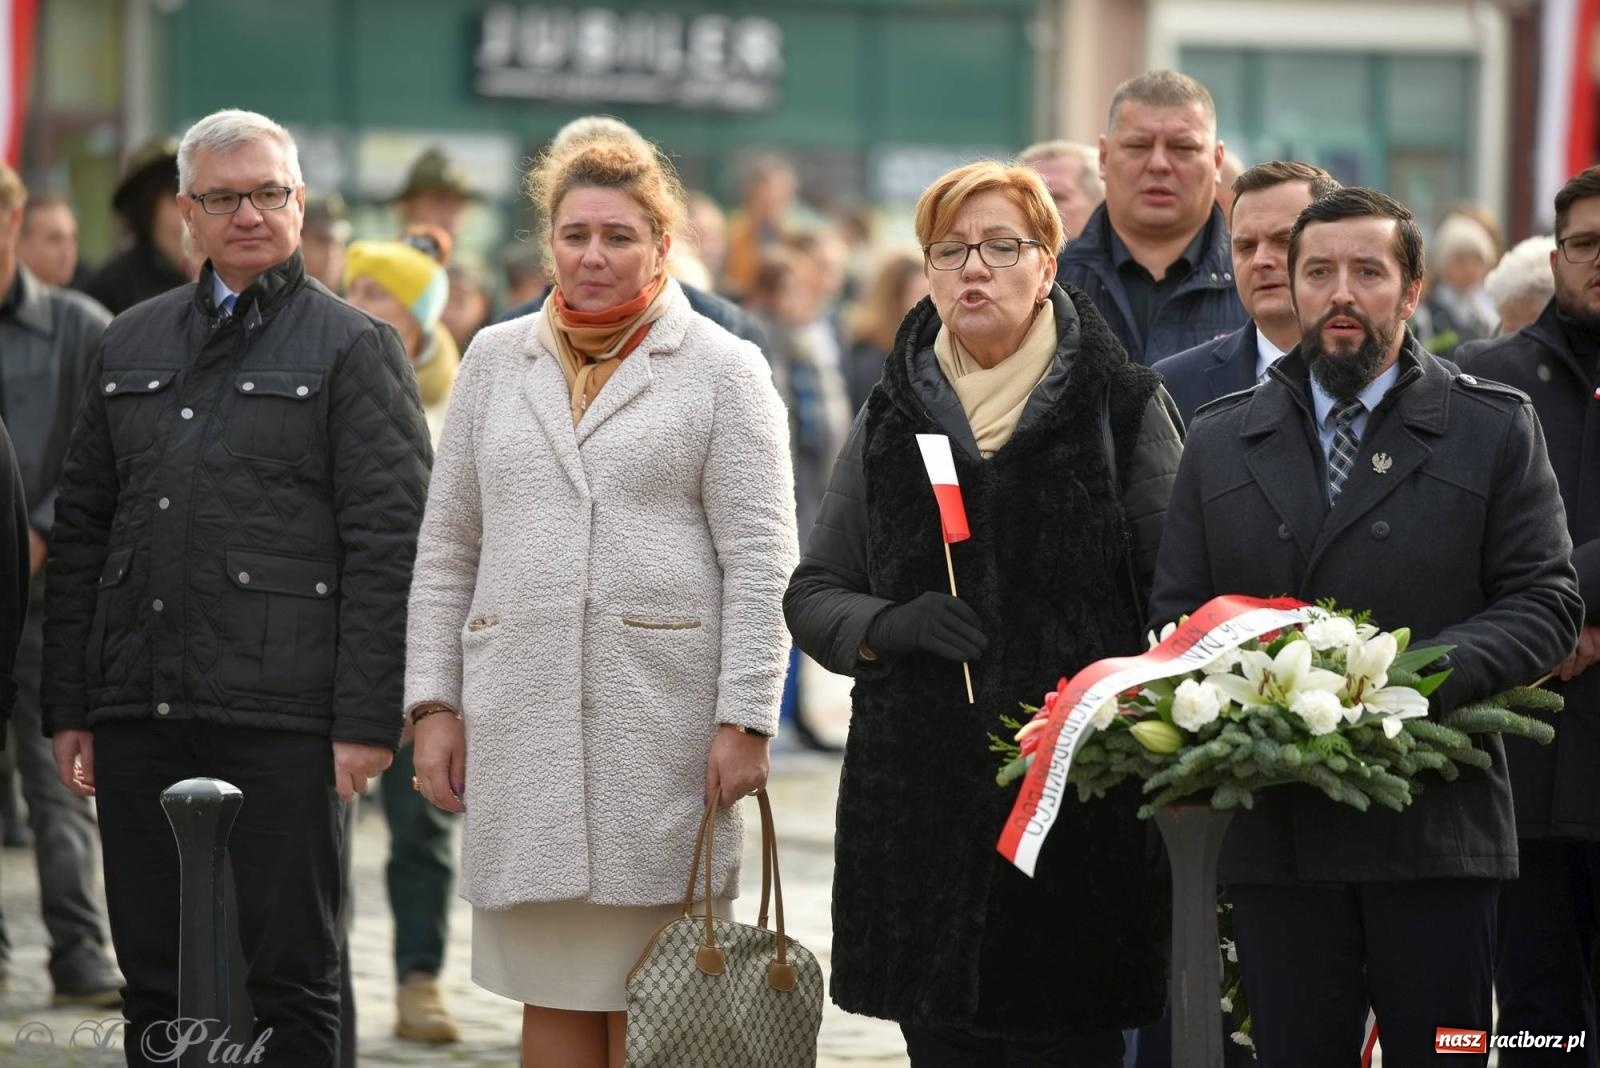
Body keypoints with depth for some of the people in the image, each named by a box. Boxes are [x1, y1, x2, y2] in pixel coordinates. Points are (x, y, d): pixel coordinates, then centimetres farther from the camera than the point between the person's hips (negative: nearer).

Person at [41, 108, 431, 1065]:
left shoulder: (354, 348, 1)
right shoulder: (133, 343, 17)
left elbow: (390, 546, -5)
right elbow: (81, 531, 18)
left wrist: (367, 720, -12)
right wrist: (68, 706, 11)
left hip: (279, 718, -5)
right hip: (138, 714, 5)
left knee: (291, 977, -1)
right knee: (155, 978, 8)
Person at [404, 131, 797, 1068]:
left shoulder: (722, 370, 3)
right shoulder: (497, 360, 14)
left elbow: (760, 560, -3)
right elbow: (448, 547, 16)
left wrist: (745, 717, -10)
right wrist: (434, 701, 8)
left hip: (662, 714, -3)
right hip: (523, 716, 3)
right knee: (552, 992, 4)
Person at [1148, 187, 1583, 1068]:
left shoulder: (1494, 429, 6)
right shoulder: (1220, 441, 15)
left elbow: (1544, 602, -1)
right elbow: (1175, 616, 13)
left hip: (1434, 834, -2)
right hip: (1273, 838, 2)